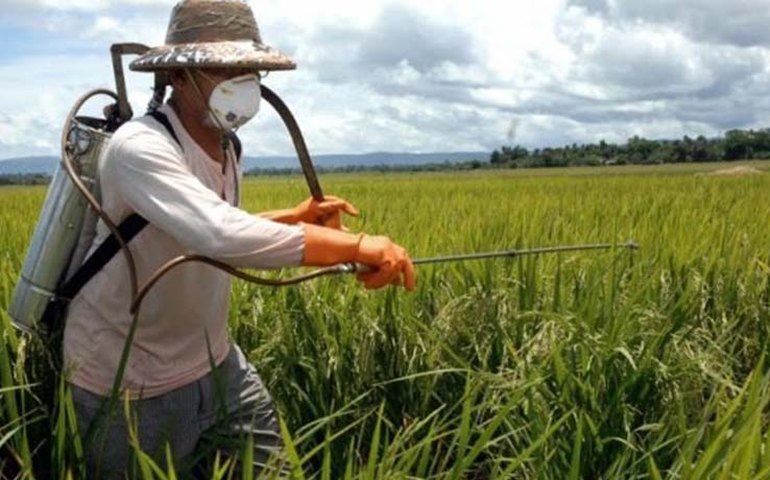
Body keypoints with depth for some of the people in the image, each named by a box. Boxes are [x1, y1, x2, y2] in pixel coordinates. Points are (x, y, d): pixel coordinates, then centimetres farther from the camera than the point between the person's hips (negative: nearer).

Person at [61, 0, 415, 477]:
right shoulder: (140, 147, -26)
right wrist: (356, 245, -43)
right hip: (130, 384, -7)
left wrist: (295, 218, 2)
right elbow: (221, 237, -43)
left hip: (213, 363, 7)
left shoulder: (226, 146, 2)